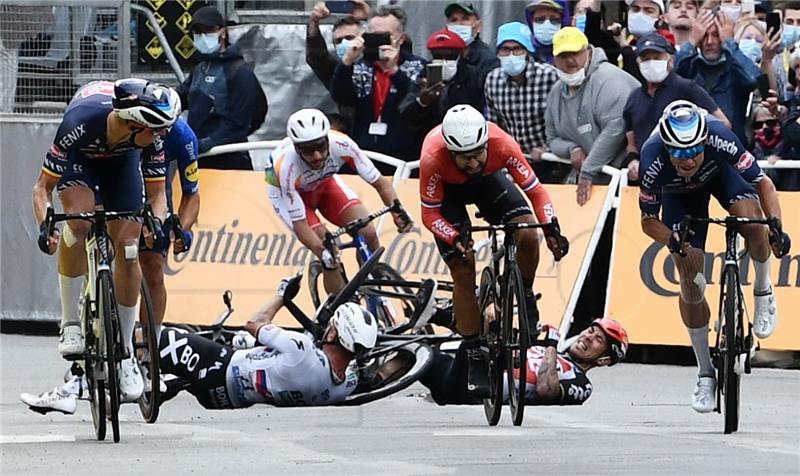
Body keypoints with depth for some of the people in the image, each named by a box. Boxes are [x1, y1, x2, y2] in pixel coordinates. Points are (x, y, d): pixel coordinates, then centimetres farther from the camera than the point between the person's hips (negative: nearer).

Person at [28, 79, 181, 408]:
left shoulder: (153, 133, -33)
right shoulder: (79, 124, -42)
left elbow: (157, 190, -18)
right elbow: (43, 187, -31)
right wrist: (45, 226, -48)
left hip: (121, 160, 2)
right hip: (80, 159, -2)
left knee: (128, 250, -8)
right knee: (80, 218, -31)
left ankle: (125, 353, 4)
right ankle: (71, 325, -19)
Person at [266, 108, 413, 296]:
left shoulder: (341, 145, -35)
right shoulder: (287, 168, -41)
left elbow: (380, 182, -24)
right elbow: (299, 225, -35)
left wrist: (397, 210, -42)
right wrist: (323, 253, -51)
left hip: (324, 183, 3)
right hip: (286, 192, -3)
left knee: (367, 234, -13)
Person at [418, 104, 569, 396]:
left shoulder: (502, 145, -37)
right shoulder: (433, 159, -39)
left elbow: (535, 190, -26)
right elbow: (430, 214, -25)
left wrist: (551, 228, -41)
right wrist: (455, 240, -42)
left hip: (487, 180, 2)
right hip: (447, 189, -2)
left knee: (528, 236, -22)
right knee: (463, 273, -10)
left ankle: (525, 297, 9)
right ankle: (475, 359, 1)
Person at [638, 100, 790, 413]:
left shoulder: (720, 140, -40)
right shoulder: (654, 161, -38)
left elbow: (763, 183, -26)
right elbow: (649, 221, -22)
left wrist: (776, 225, -40)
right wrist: (673, 242, -42)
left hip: (721, 173, 0)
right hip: (679, 194, 0)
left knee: (751, 220, -33)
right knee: (691, 282, -8)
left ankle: (763, 292, -3)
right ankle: (705, 374, 7)